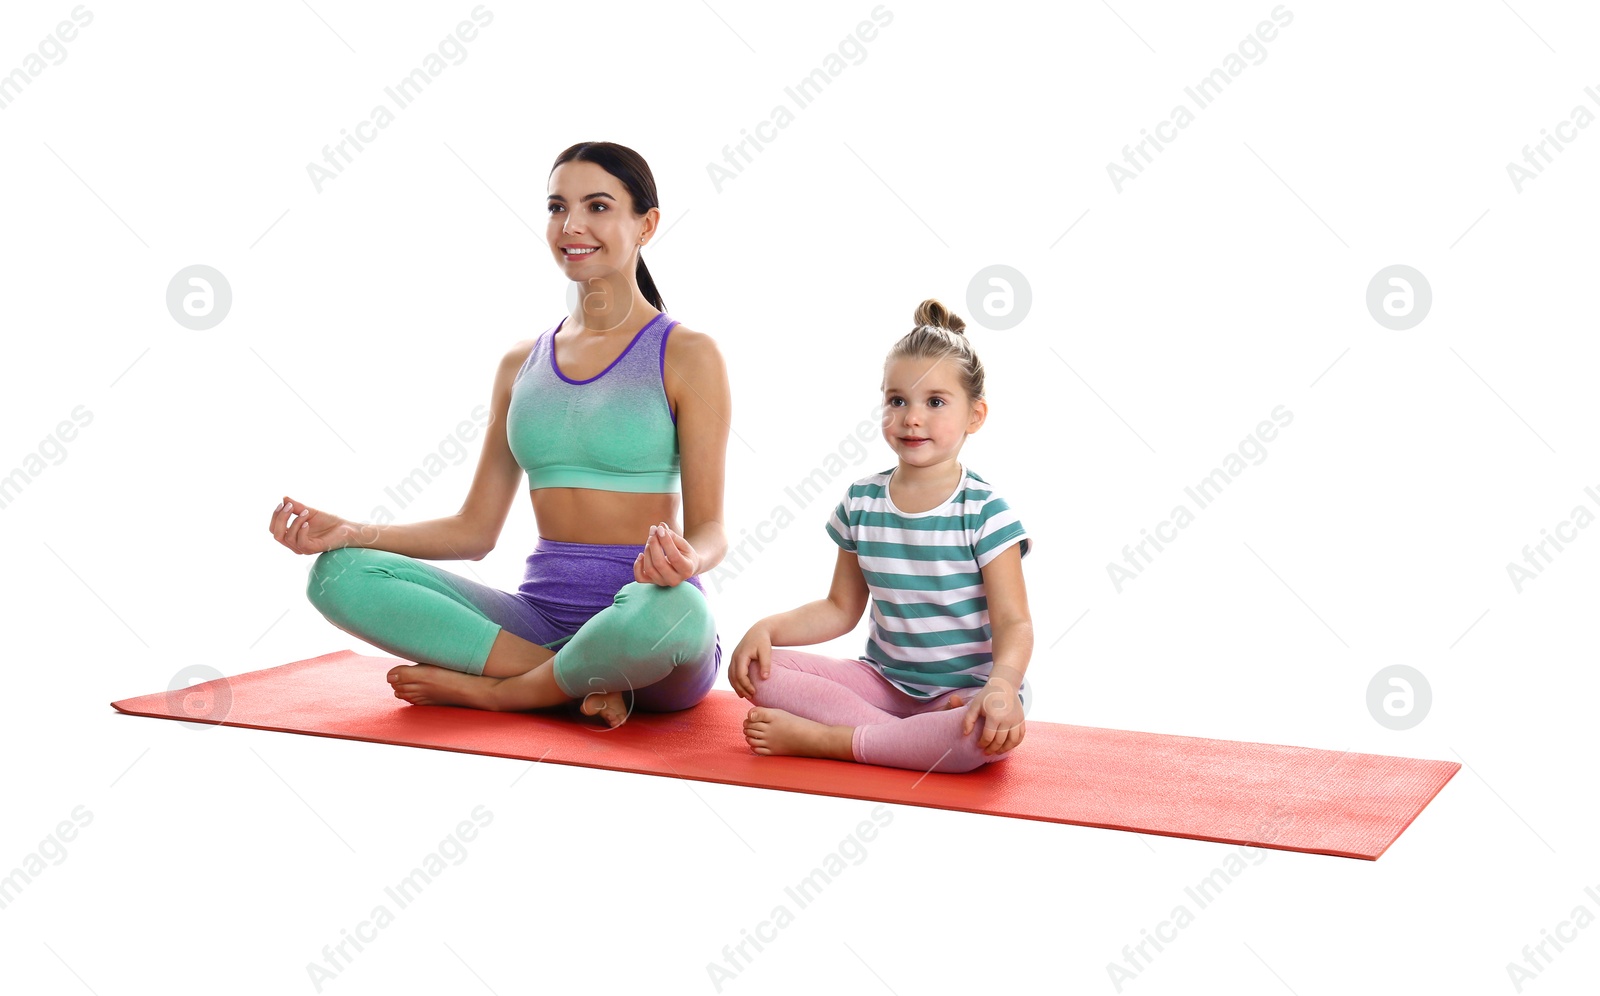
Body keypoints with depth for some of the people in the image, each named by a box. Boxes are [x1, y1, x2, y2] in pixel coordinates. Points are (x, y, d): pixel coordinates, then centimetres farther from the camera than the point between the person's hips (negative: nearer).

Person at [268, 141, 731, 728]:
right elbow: (475, 530, 15)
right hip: (540, 614, 5)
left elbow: (709, 528, -6)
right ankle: (585, 684, -17)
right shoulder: (522, 364, 14)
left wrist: (684, 561, -30)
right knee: (340, 574, -14)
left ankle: (487, 689, -14)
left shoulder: (686, 356, -1)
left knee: (670, 610, -42)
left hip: (637, 618, -5)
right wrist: (351, 532, 1)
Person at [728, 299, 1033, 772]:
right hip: (883, 680, 5)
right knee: (760, 670, -14)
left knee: (992, 734, -39)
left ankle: (824, 740, -24)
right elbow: (840, 608, 11)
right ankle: (923, 739, -20)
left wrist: (1002, 685, -36)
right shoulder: (861, 502, 3)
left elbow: (1013, 623, -15)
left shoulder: (985, 512, -11)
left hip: (965, 691, -4)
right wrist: (765, 629, -5)